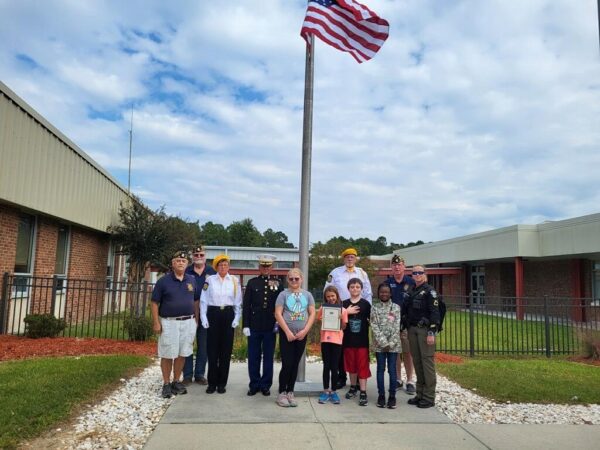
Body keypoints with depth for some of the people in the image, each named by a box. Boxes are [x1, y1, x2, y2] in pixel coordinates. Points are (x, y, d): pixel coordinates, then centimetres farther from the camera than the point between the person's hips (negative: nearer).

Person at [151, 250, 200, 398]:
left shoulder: (192, 280, 6)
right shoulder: (163, 281, -5)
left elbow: (196, 301, 14)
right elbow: (154, 303, -4)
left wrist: (196, 319, 10)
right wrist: (156, 323, -9)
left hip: (188, 322, 3)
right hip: (169, 322, -3)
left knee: (182, 354, 10)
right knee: (167, 355, 3)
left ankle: (176, 382, 24)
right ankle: (166, 384, 16)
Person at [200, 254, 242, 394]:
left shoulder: (235, 281, 4)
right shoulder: (209, 279, 1)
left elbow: (238, 302, 6)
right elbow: (203, 300, 2)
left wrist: (236, 319, -2)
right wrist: (204, 318, -5)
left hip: (228, 315, 1)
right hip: (213, 314, -1)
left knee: (226, 350, 4)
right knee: (212, 349, 2)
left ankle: (222, 383, 15)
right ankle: (212, 383, 13)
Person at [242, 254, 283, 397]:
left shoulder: (278, 284, 4)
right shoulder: (252, 283, 3)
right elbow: (246, 306, 1)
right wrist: (245, 325, -4)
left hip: (271, 327, 0)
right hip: (254, 326, 0)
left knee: (268, 357, 8)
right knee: (253, 357, 7)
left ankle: (265, 385, 19)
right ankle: (254, 384, 19)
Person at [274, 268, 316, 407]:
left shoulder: (307, 295, 6)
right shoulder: (283, 294, -1)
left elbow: (312, 313, 4)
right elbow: (278, 314, -7)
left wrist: (305, 330, -8)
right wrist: (288, 332, -12)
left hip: (302, 335, 3)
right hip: (286, 334, -3)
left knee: (295, 364, 9)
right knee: (287, 364, -5)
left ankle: (290, 392, 21)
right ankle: (282, 393, 10)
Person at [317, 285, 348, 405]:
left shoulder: (343, 310, 2)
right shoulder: (322, 309, 4)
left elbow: (344, 327, 4)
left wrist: (341, 319, -14)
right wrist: (324, 319, -11)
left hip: (337, 340, -1)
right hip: (325, 340, 1)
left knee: (334, 367, 4)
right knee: (326, 366, 7)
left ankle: (333, 391, 15)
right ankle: (326, 391, 16)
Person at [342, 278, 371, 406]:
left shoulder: (366, 304, -1)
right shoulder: (344, 304, 3)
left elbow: (371, 320, 3)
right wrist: (347, 312, -14)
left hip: (362, 340, -2)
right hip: (348, 339, 2)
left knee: (363, 366, -1)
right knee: (351, 365, 14)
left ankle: (363, 393, 3)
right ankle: (353, 387, 31)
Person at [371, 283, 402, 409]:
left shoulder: (396, 307, 3)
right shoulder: (375, 308, 2)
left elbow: (397, 327, -3)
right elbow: (374, 327, -5)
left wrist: (391, 343, -10)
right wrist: (384, 343, -12)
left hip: (393, 343, 0)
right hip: (380, 343, 0)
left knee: (392, 369, 2)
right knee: (380, 369, 6)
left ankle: (392, 396, 11)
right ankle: (381, 395, 14)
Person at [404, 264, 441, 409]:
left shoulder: (429, 291, -5)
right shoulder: (411, 292, 16)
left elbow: (435, 312, -12)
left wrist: (431, 332, -18)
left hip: (425, 330, -7)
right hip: (412, 330, 7)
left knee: (427, 361, -4)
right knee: (417, 361, 10)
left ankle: (429, 397, 2)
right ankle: (420, 393, 19)